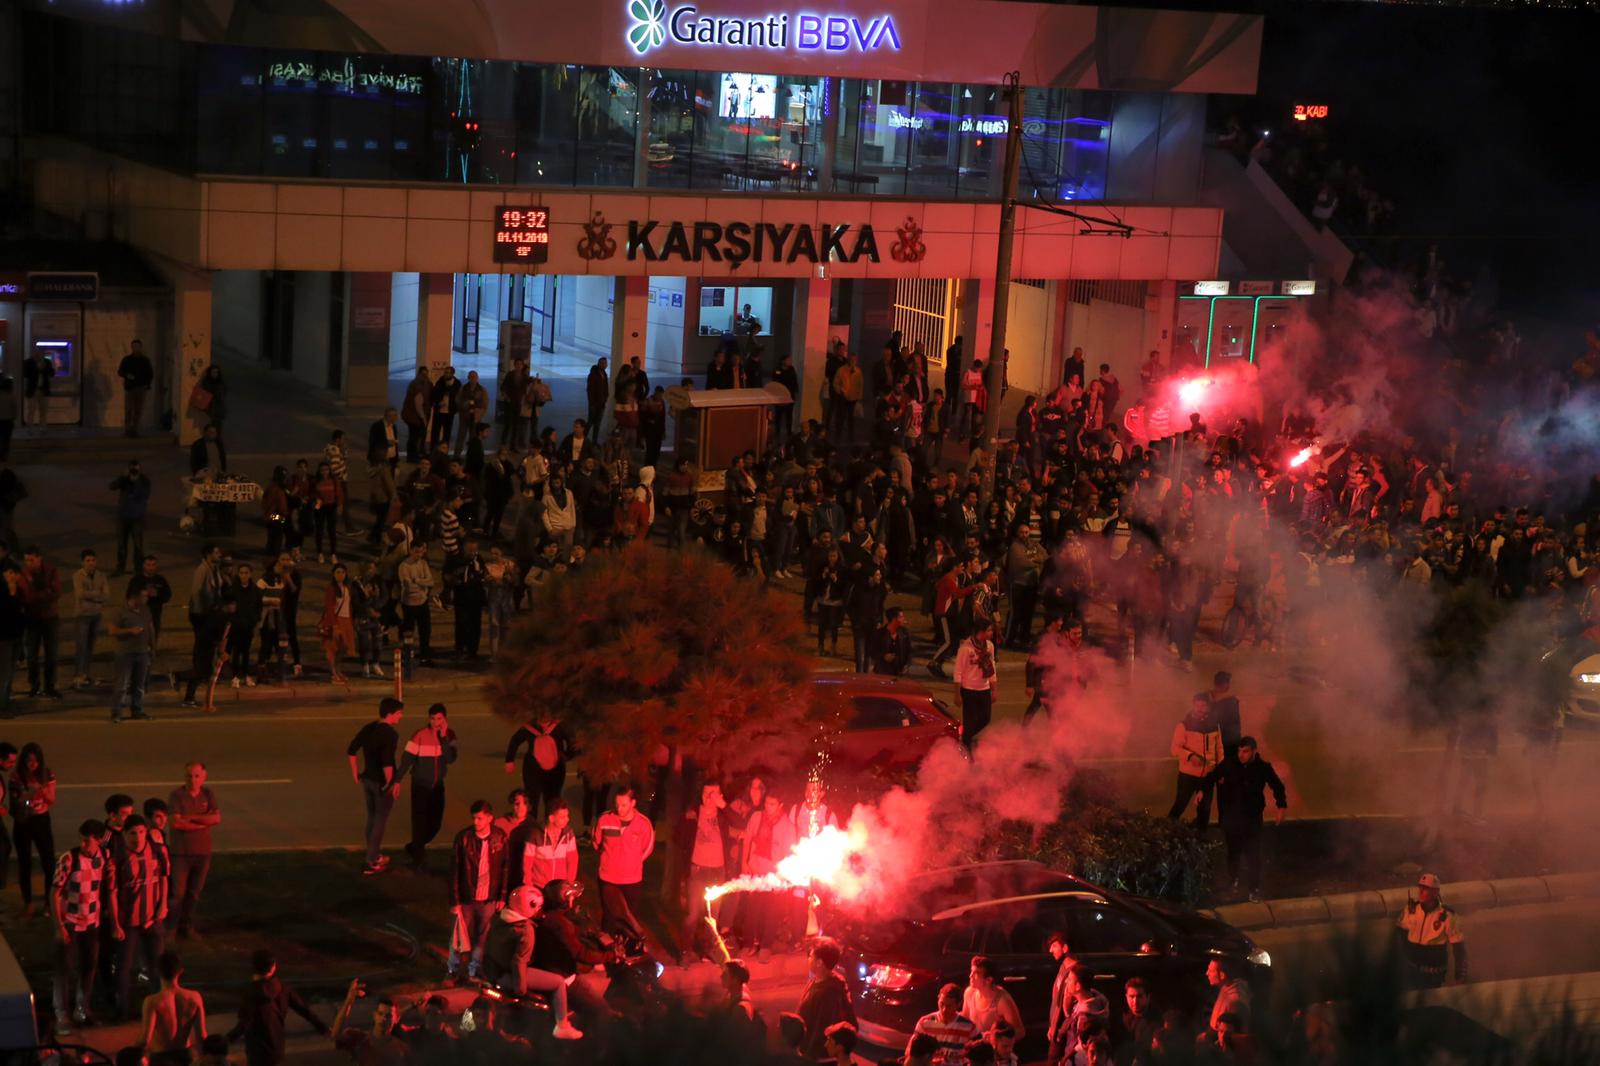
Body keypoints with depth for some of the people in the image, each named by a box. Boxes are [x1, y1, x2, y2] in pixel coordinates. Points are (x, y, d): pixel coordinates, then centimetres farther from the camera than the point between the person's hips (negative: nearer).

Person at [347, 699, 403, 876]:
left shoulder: (368, 728, 4)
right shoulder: (390, 734, -20)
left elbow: (351, 750, 7)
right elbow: (387, 761, -28)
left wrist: (355, 772, 15)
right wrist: (390, 782, -15)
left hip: (367, 779, 8)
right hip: (382, 782, -8)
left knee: (372, 817, 21)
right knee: (380, 821, 3)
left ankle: (375, 856, 34)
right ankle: (371, 863, 5)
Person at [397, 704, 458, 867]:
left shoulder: (450, 735, -3)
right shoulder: (420, 735, -16)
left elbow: (451, 758, -16)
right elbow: (406, 759, -16)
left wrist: (443, 737, -23)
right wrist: (397, 780, -22)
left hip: (438, 785, 5)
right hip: (420, 785, -5)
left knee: (435, 823, 10)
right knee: (420, 822, -5)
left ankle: (414, 848, 34)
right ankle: (417, 859, 8)